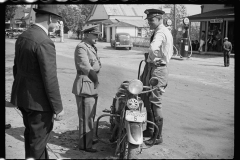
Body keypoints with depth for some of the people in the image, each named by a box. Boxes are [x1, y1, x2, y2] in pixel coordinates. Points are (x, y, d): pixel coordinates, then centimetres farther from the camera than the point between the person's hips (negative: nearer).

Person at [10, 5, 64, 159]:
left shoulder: (22, 37, 5)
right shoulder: (45, 42, -23)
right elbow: (50, 78, -23)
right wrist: (58, 107, -15)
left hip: (22, 97, 9)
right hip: (38, 100, -9)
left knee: (31, 135, 23)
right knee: (39, 139, 7)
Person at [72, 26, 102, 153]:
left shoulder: (92, 47, 15)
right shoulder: (81, 47, -14)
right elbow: (87, 69, -19)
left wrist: (94, 71, -5)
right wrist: (95, 79, -7)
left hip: (92, 86, 10)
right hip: (85, 86, -10)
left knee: (90, 116, 19)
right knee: (86, 117, -2)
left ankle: (88, 139, 33)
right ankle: (85, 145, 8)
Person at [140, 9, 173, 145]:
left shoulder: (160, 32, -16)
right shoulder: (166, 31, 16)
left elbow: (153, 48, -37)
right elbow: (170, 52, 26)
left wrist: (151, 58, -16)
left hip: (156, 70, -11)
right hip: (152, 69, 11)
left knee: (155, 104, -3)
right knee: (147, 100, 17)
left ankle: (158, 137, 8)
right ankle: (150, 130, 30)